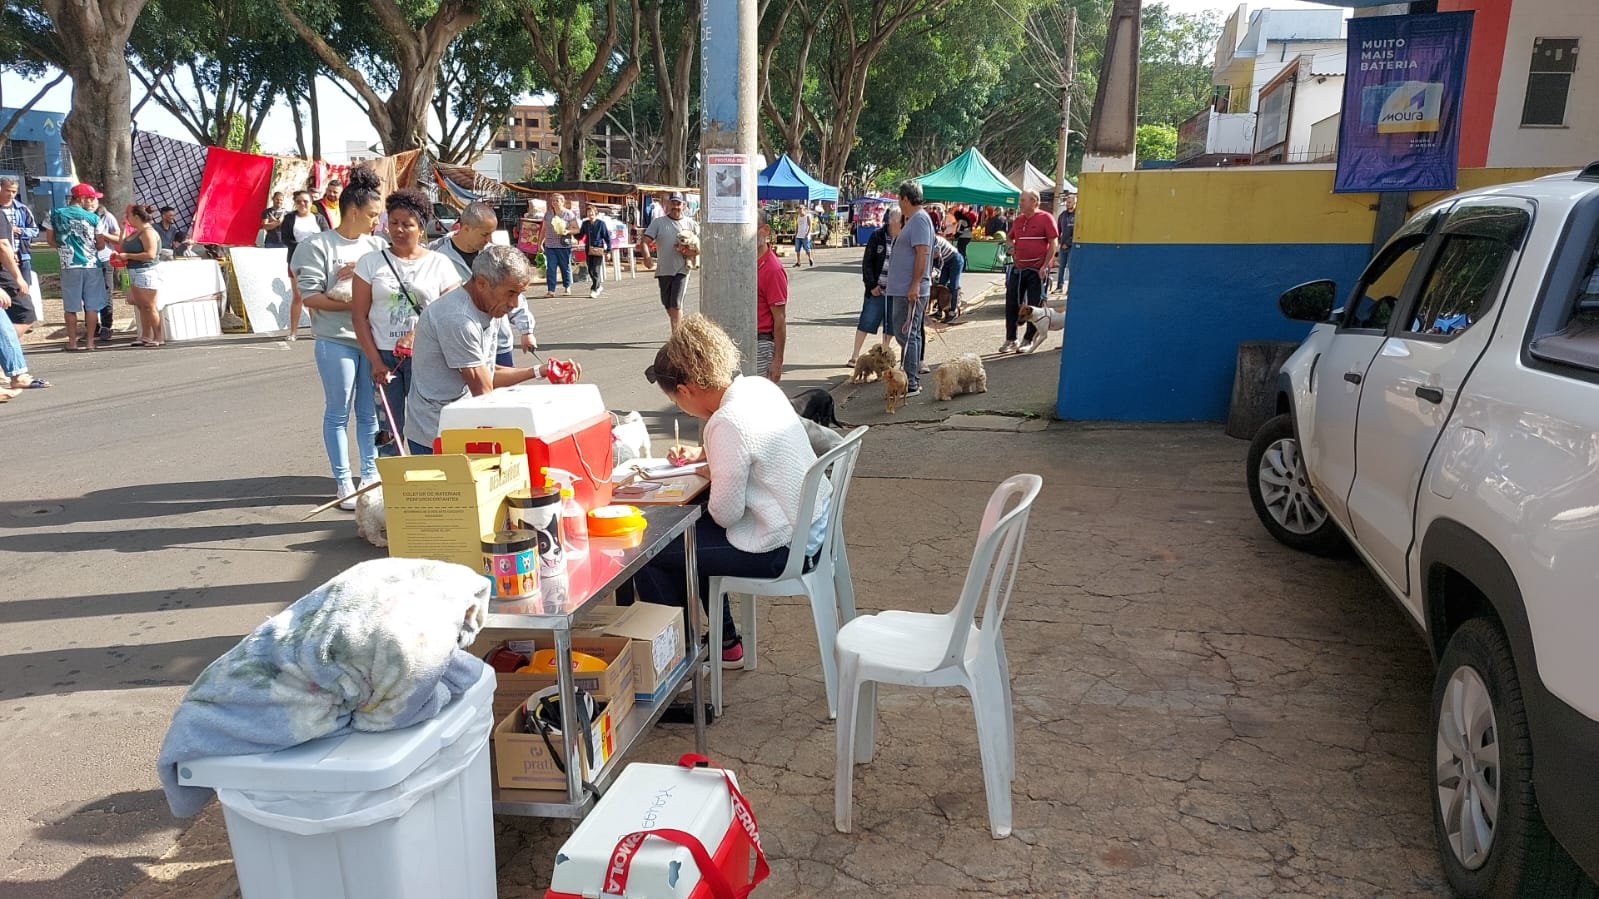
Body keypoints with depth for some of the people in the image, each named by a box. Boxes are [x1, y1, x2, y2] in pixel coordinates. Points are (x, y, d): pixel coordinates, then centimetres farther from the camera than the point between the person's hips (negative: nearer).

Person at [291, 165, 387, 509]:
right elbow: (309, 296, -9)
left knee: (370, 412, 11)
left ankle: (370, 474, 22)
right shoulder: (317, 246, -5)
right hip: (336, 341, -4)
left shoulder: (377, 245, 9)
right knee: (338, 414, 5)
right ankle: (343, 482, 13)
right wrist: (351, 305, -16)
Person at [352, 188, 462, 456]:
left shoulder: (439, 263, 4)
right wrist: (375, 362, -4)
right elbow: (359, 316, 5)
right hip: (383, 356, 1)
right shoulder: (371, 262, 7)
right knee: (388, 431, 3)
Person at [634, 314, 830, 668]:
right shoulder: (760, 386, 0)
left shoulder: (727, 423, -28)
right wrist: (702, 454, 9)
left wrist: (711, 476, -2)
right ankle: (724, 642, 38)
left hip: (783, 549, -10)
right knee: (690, 532, 29)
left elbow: (725, 514, -22)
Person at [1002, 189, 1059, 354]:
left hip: (1036, 270, -6)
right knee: (1011, 304, 5)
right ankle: (1010, 339, 13)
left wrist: (1045, 266, -16)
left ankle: (1029, 341, 11)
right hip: (1017, 269, 6)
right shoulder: (1017, 220, 11)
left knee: (1034, 307, 2)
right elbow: (1009, 237, 28)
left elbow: (1053, 244, -9)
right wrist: (1012, 246, 6)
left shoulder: (1046, 218, -6)